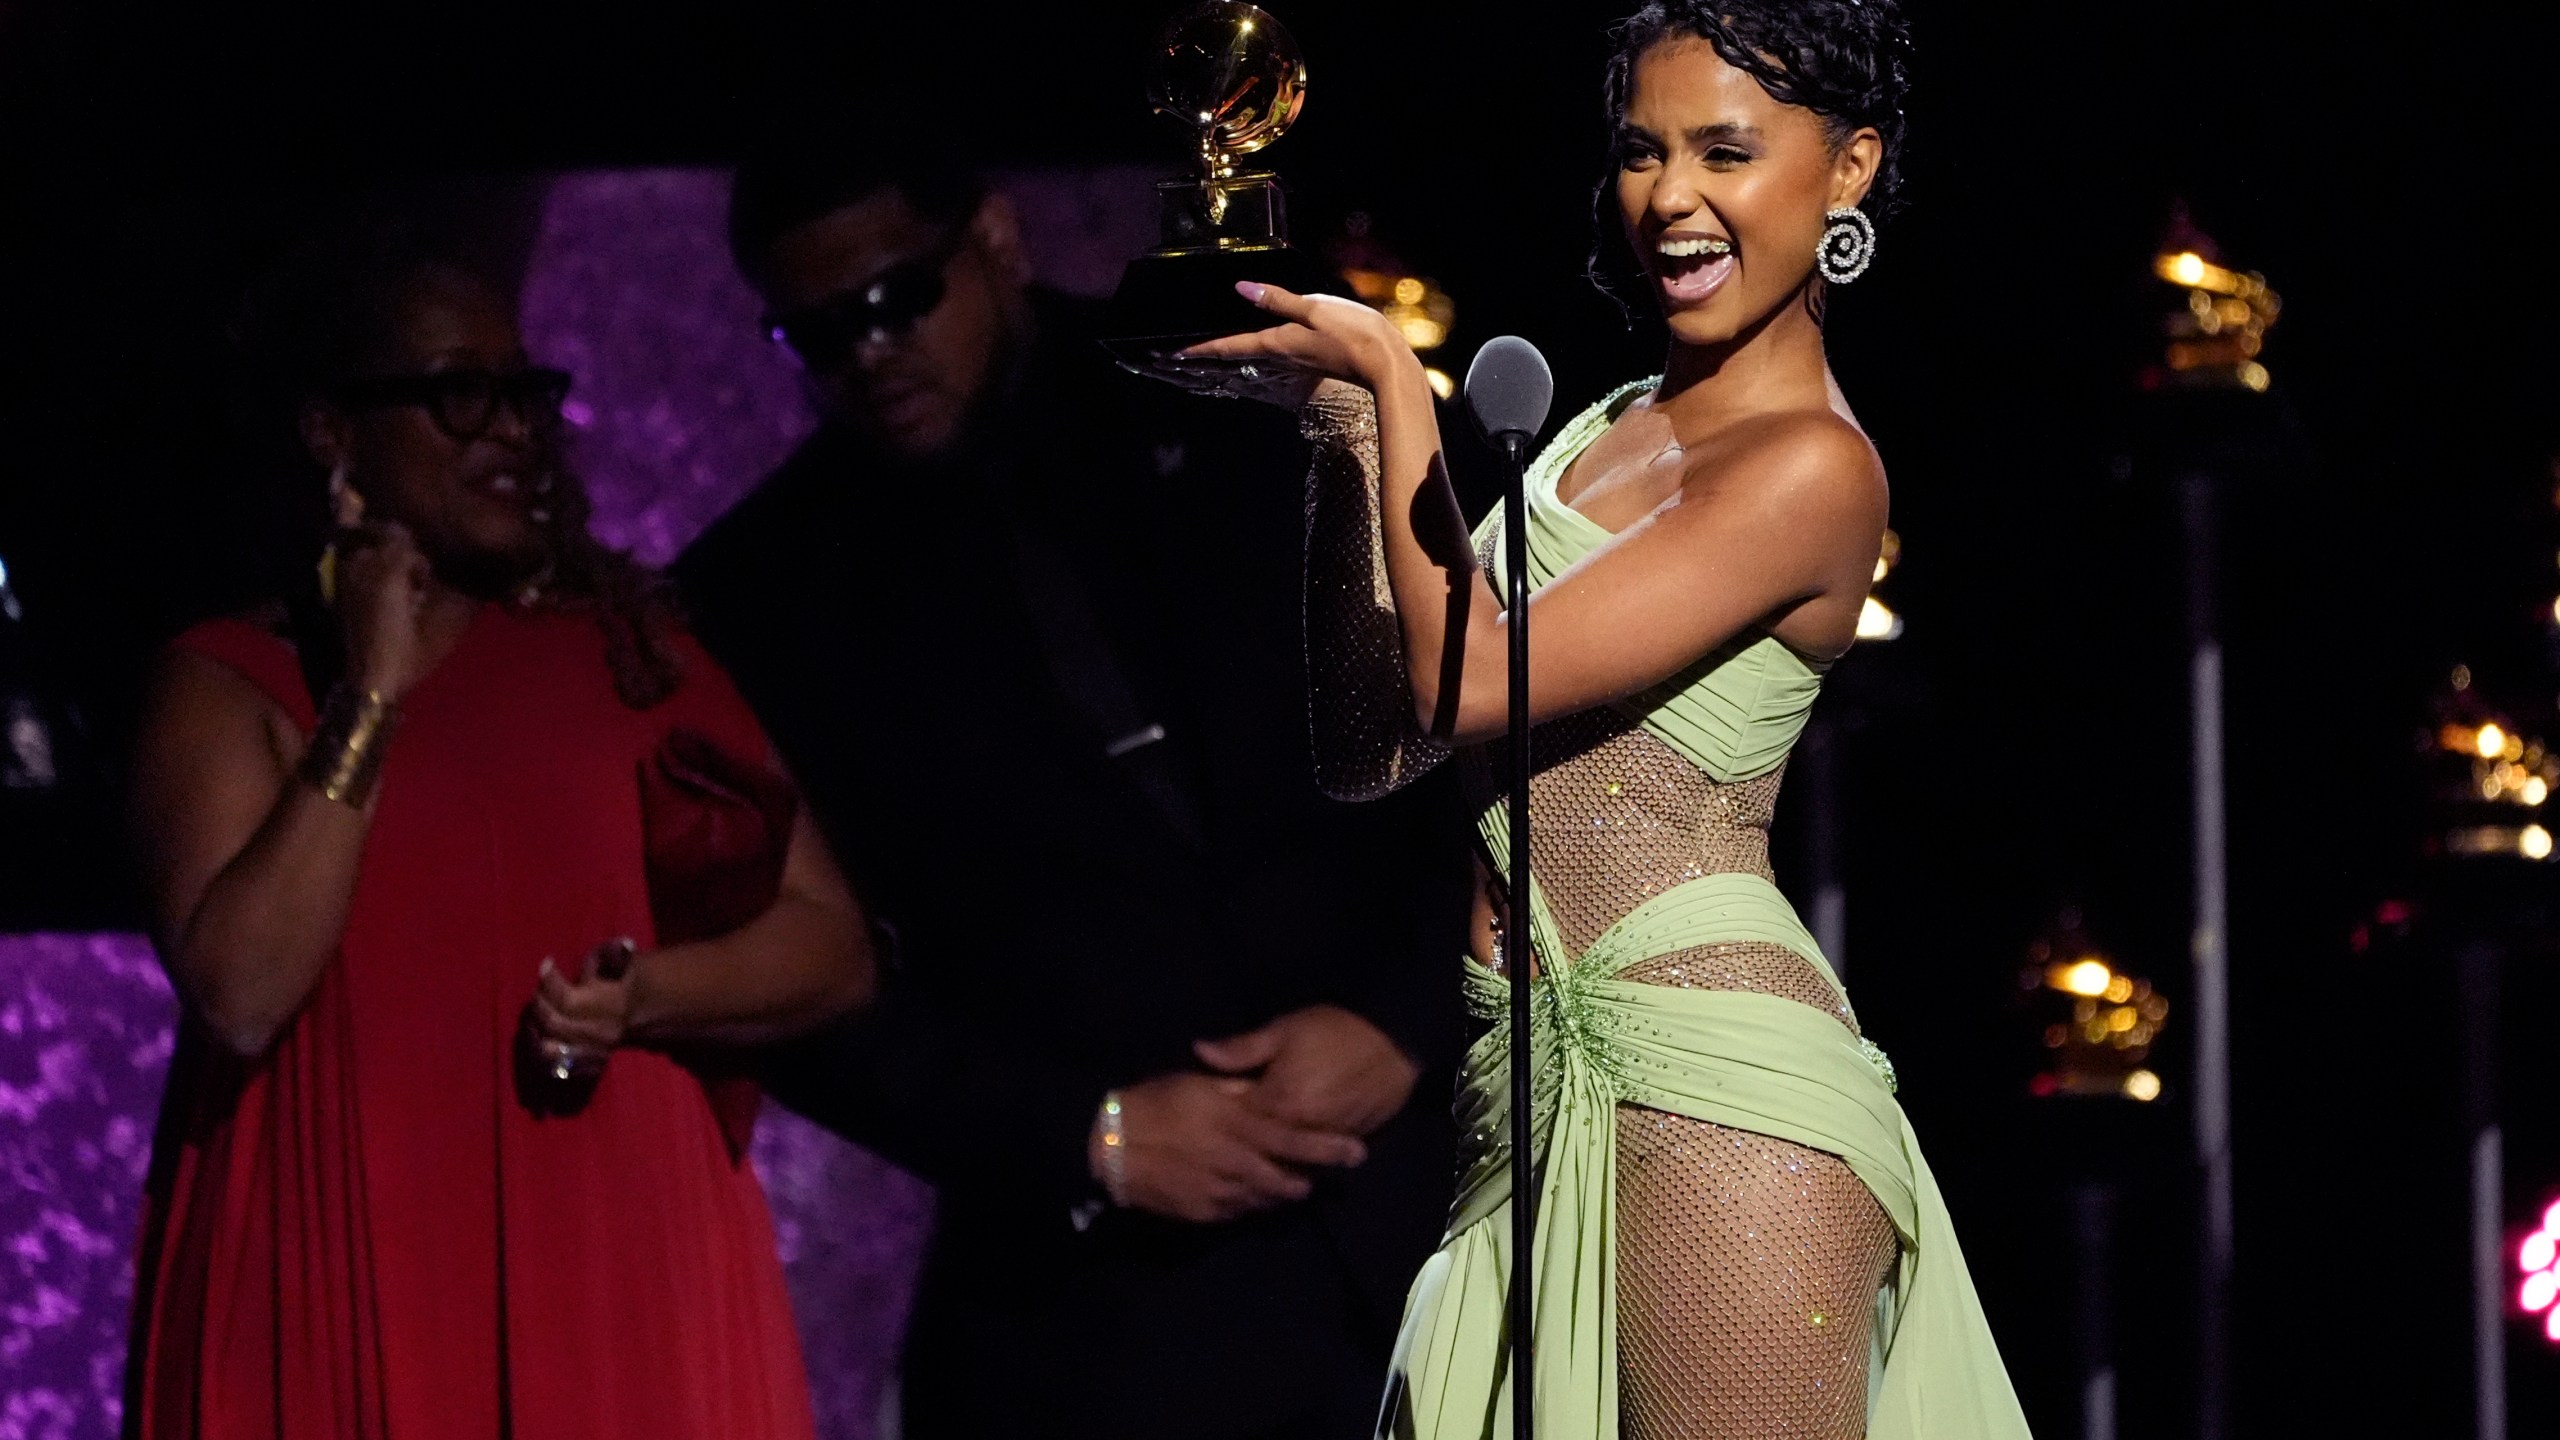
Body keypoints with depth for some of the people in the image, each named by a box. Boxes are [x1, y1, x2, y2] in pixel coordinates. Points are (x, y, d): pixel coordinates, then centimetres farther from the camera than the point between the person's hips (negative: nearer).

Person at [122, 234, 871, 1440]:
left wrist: (646, 995, -11)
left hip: (625, 1294, 2)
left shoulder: (630, 652, 11)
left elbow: (833, 944, 7)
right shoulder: (231, 684, 2)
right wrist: (370, 701, -12)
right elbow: (241, 994, -13)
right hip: (350, 1303, -2)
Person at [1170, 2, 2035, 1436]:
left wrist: (1392, 377, -5)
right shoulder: (1605, 427, 18)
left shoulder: (1811, 468, -7)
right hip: (1541, 1099, 8)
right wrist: (1345, 423, 8)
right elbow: (1372, 744, 14)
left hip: (1712, 1095, -8)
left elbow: (1468, 687, -13)